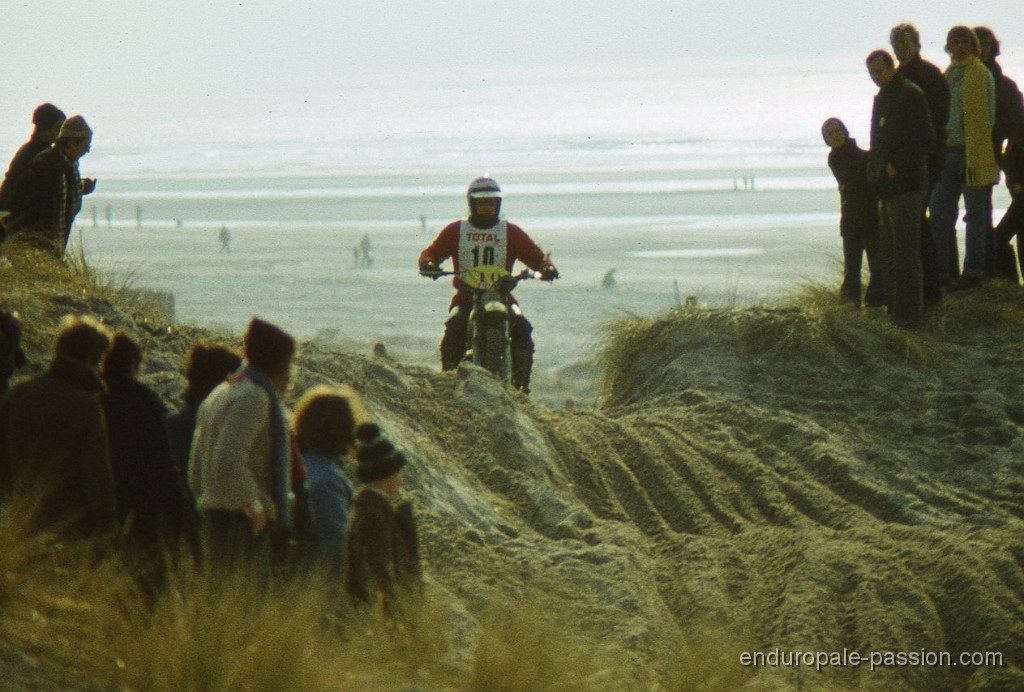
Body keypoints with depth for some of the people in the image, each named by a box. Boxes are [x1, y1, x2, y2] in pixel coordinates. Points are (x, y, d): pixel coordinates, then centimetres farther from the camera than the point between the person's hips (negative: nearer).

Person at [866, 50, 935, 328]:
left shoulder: (910, 95, -10)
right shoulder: (882, 98, 19)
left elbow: (925, 140, -17)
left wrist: (896, 166, -17)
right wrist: (875, 172, 15)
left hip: (906, 186, -10)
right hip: (887, 188, 10)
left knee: (905, 252, -7)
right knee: (888, 253, 12)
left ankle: (908, 312, -5)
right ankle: (895, 307, 18)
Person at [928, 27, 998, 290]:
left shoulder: (981, 74, -5)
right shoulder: (947, 74, 16)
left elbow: (986, 117, -8)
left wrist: (975, 154, -14)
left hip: (972, 151, -7)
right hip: (948, 150, 7)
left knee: (976, 213, 0)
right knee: (939, 212, 4)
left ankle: (973, 272, 4)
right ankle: (947, 271, 11)